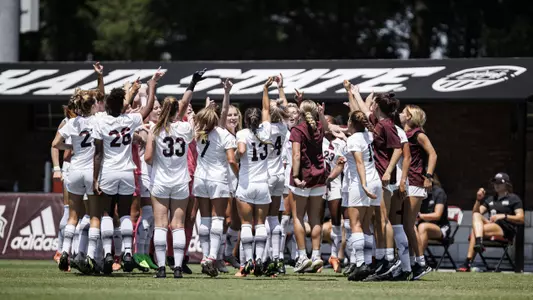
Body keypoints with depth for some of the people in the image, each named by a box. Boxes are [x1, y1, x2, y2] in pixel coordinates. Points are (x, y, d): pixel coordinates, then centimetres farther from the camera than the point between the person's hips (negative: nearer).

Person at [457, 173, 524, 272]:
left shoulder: (513, 198, 11)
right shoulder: (490, 199, 29)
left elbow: (521, 219, -1)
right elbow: (475, 213, 19)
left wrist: (503, 216, -13)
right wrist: (478, 200, 2)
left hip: (506, 229, -5)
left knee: (474, 231, -30)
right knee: (476, 215, -26)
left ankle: (467, 264, -36)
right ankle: (478, 243, -49)